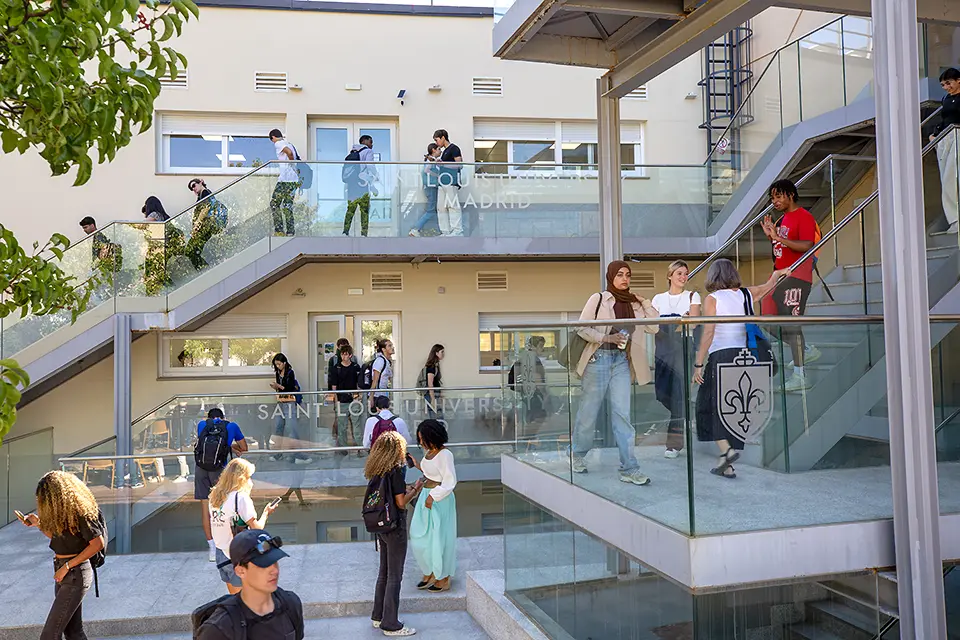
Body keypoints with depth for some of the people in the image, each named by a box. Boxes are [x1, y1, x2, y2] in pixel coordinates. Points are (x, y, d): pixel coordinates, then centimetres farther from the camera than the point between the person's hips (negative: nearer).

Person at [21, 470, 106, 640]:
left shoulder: (80, 513, -18)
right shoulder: (62, 512, 9)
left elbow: (98, 543, -22)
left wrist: (67, 566, -19)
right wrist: (38, 524, 7)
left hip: (76, 575, -9)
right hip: (64, 575, 9)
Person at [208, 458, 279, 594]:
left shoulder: (215, 496, 2)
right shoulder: (241, 497, -19)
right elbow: (256, 529, -17)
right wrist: (266, 513, 0)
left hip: (221, 554, 7)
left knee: (234, 597, 19)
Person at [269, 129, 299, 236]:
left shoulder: (278, 144, -3)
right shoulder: (289, 144, 21)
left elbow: (289, 152, -22)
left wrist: (291, 162, -6)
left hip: (285, 179, -8)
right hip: (295, 179, 8)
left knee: (274, 204, 2)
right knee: (288, 206, 10)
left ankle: (279, 231, -4)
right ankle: (290, 232, 6)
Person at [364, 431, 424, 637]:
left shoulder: (375, 471, 5)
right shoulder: (395, 470, -18)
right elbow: (401, 503, -18)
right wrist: (415, 490, -4)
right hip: (395, 526, -8)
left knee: (384, 572, 20)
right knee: (394, 575, 2)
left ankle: (378, 617, 31)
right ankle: (390, 625, 10)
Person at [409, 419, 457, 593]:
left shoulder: (445, 454, -18)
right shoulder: (428, 452, 6)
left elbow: (449, 482, -18)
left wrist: (433, 496, -20)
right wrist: (418, 466, 7)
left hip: (440, 500, -8)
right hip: (426, 496, 8)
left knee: (438, 538, 2)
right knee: (419, 538, 12)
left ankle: (443, 579, 18)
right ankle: (428, 573, 29)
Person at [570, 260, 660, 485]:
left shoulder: (634, 304, 11)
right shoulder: (598, 299, -2)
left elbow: (653, 327, 6)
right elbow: (582, 329, -5)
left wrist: (644, 302, 2)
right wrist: (607, 338, -16)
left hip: (622, 361, 3)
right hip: (599, 358, -3)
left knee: (621, 413, -2)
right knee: (589, 410, 6)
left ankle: (629, 469, 0)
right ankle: (578, 456, 28)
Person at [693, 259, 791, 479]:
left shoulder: (712, 299, -3)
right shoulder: (746, 294, 10)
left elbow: (708, 333, -10)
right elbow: (768, 286, 31)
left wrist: (698, 364, -8)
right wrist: (780, 273, 51)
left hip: (720, 356, -5)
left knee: (710, 406, 6)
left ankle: (726, 450, -14)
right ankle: (728, 466, 14)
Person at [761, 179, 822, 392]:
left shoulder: (804, 217, -9)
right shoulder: (782, 219, 19)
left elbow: (808, 246, -21)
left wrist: (779, 237, -25)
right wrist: (771, 235, 10)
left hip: (796, 278, -9)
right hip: (780, 277, 9)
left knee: (791, 325, -9)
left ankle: (799, 376, -3)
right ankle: (807, 350, 29)